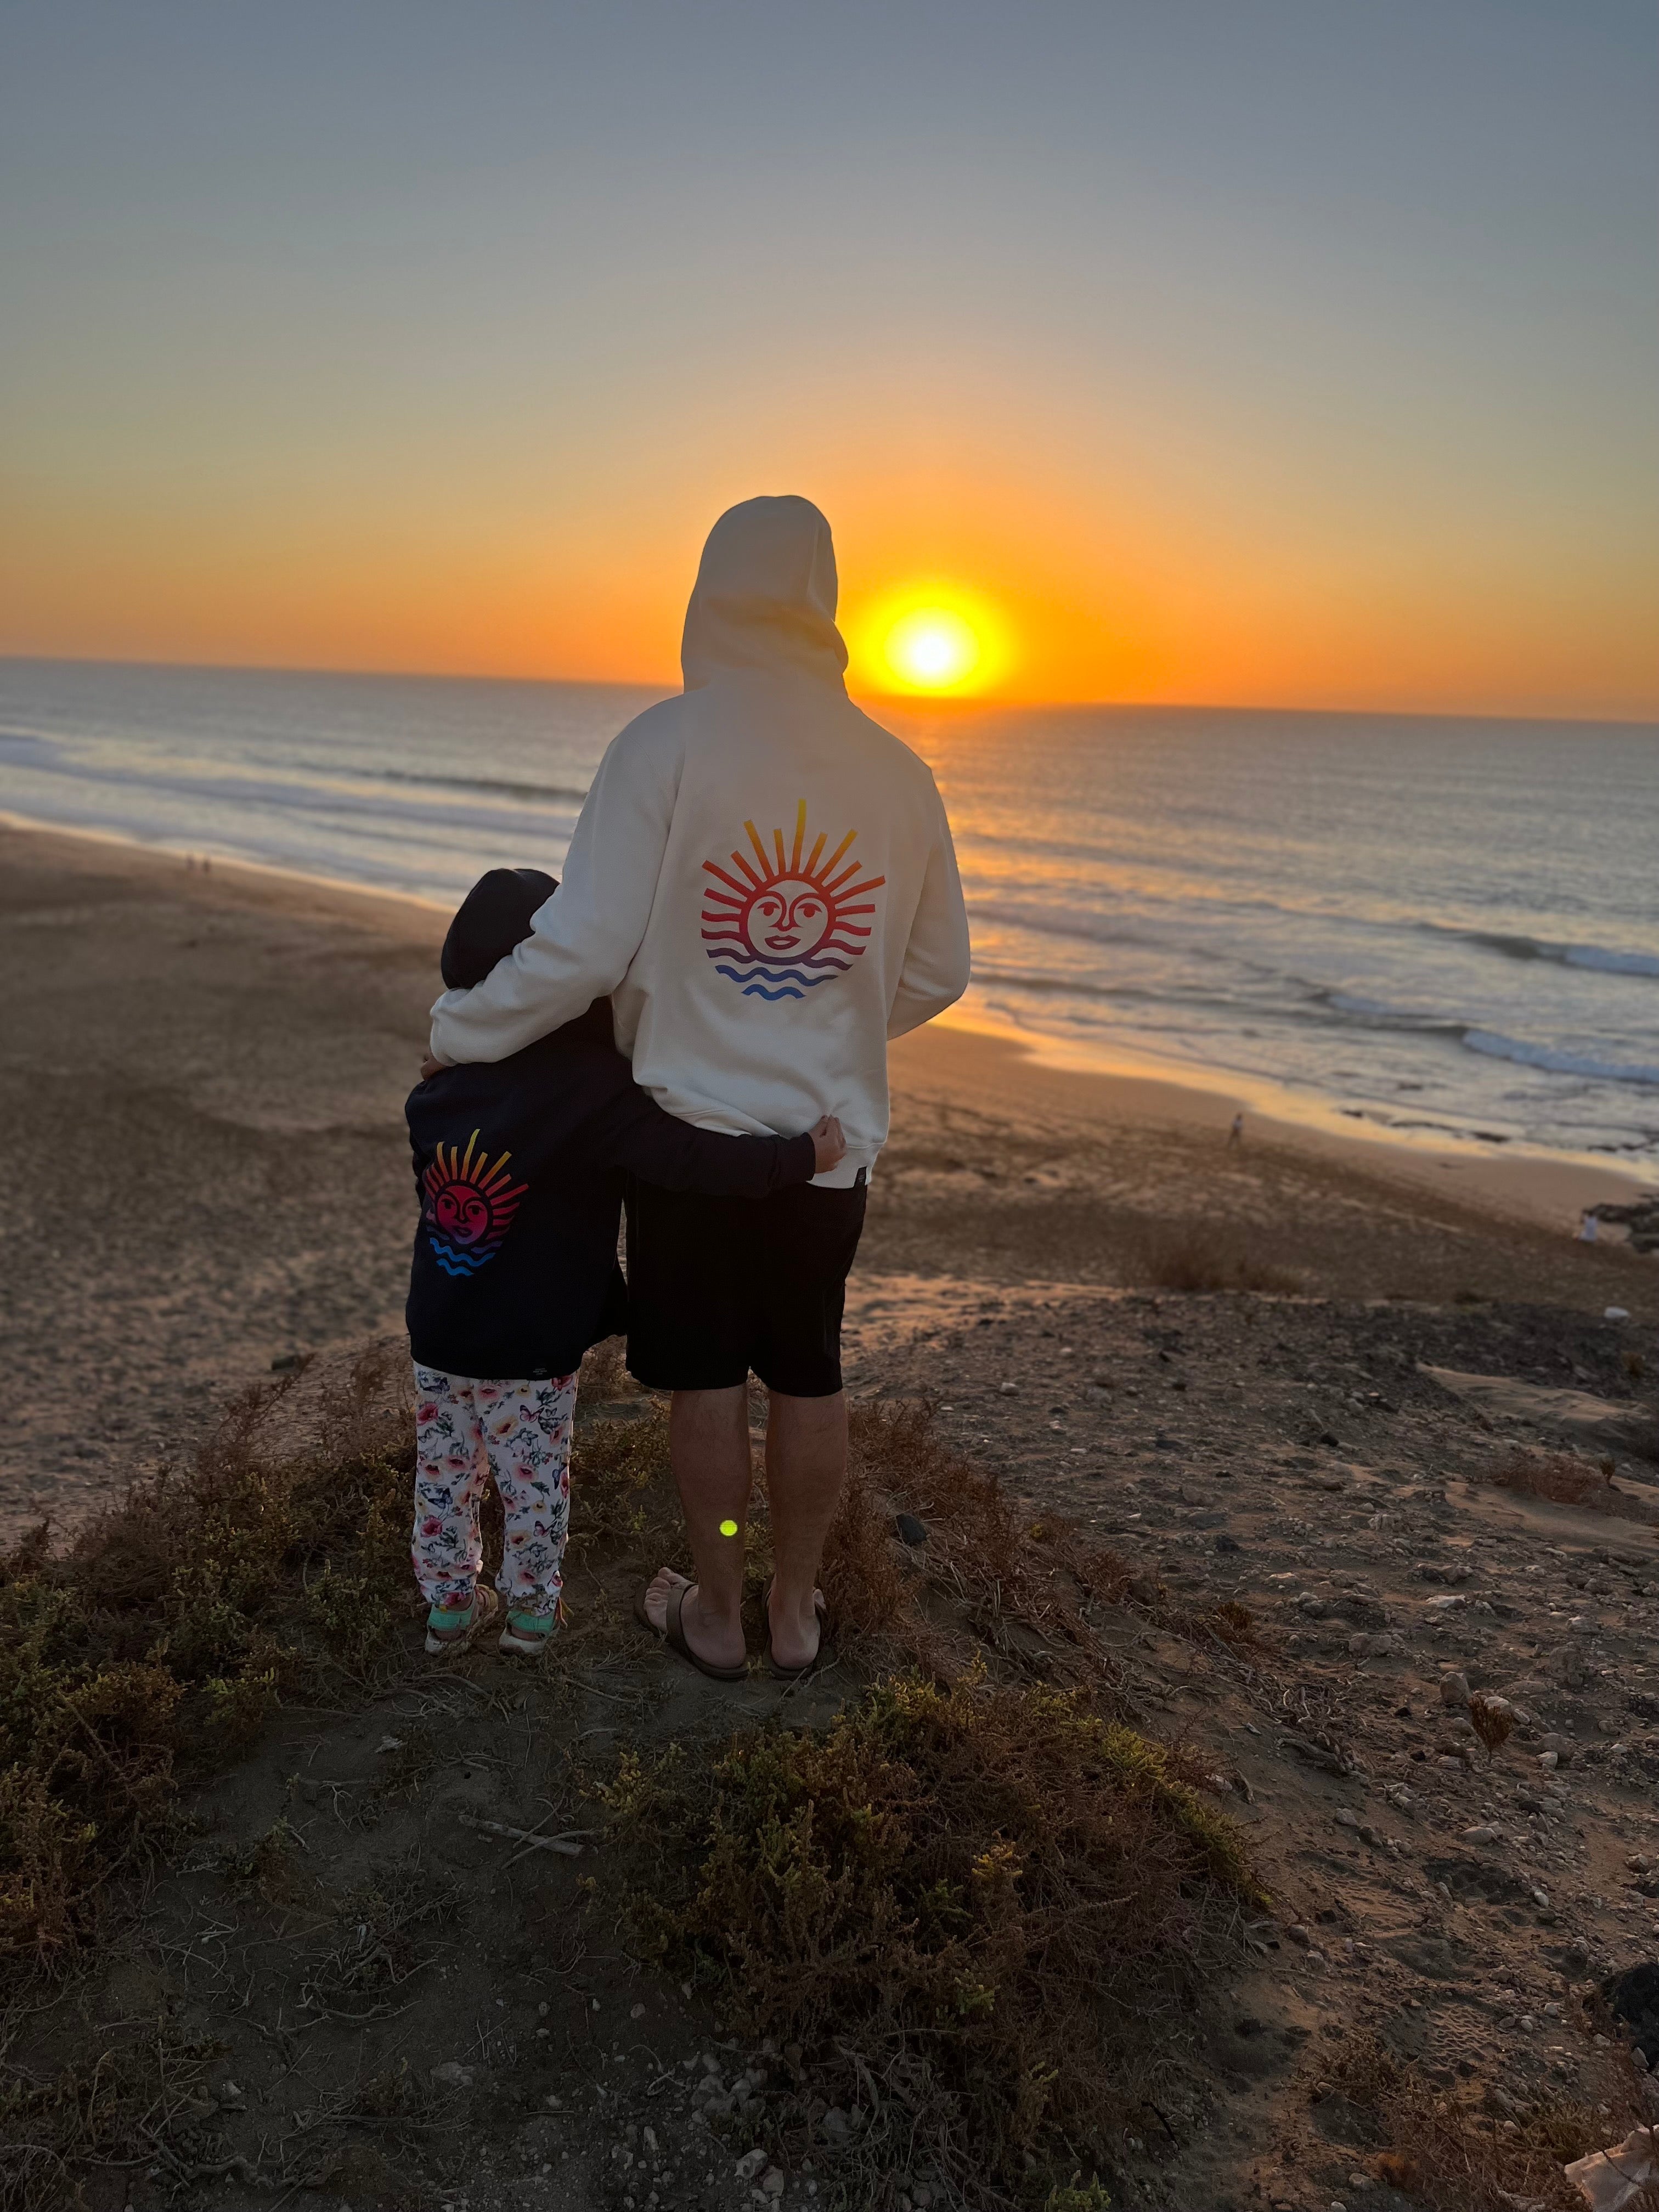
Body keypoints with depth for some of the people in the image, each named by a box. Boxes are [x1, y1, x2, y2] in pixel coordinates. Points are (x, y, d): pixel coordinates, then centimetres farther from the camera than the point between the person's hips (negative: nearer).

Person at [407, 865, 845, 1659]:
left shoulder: (437, 1089, -5)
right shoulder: (593, 1087, -22)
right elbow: (690, 1159, -29)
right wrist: (803, 1156, -24)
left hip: (437, 1335, 4)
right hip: (532, 1353, -4)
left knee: (444, 1474, 19)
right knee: (534, 1482, 15)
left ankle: (449, 1606, 34)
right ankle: (530, 1612, 30)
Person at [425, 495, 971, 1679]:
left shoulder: (669, 741, -12)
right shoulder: (897, 771, 1)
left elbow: (583, 949, -16)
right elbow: (938, 974, 9)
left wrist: (461, 1032, 0)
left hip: (693, 1123, -3)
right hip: (830, 1135, 3)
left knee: (707, 1381, 11)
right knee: (810, 1379, 16)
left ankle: (717, 1614, 28)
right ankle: (795, 1610, 32)